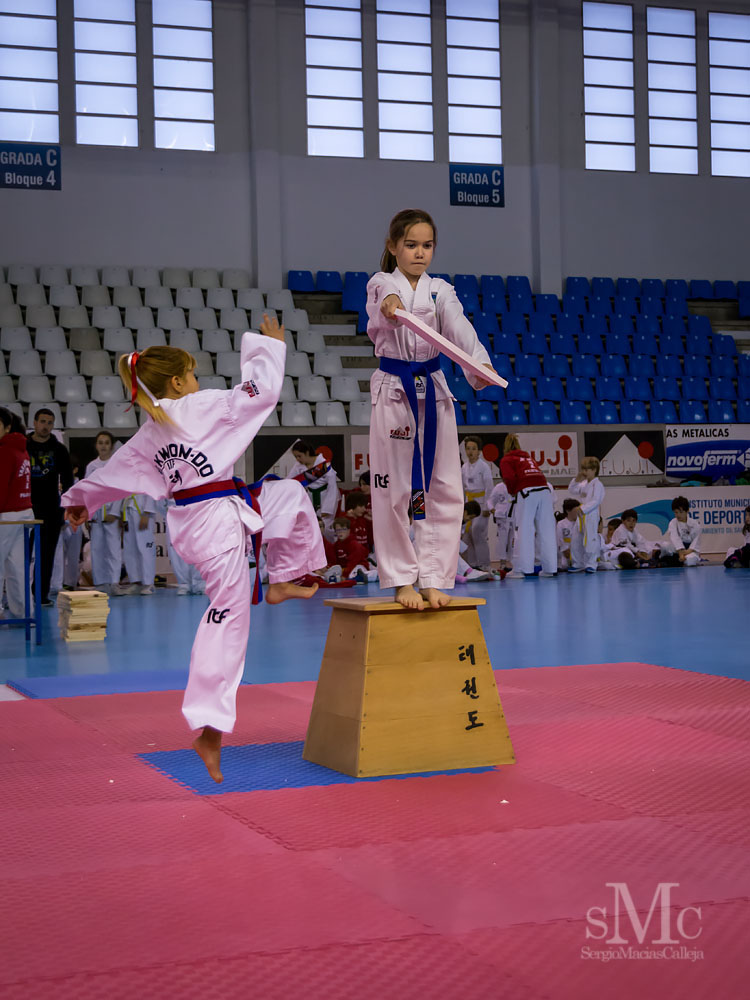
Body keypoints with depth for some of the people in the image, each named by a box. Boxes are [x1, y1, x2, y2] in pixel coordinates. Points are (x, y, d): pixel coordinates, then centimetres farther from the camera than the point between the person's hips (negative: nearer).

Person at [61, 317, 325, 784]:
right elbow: (264, 389, -9)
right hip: (220, 522, -9)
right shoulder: (202, 407, -13)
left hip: (191, 519, 9)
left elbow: (115, 471, 19)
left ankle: (282, 583, 31)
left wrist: (81, 500, 36)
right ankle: (210, 729, 0)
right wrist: (270, 345, 6)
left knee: (292, 494, 23)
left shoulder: (150, 434, 9)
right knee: (228, 622, -2)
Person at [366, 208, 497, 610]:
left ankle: (432, 579, 11)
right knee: (393, 489, -1)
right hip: (392, 392, -3)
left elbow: (459, 329, -12)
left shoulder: (440, 291, 7)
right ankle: (402, 581, 10)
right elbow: (385, 299, -25)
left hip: (433, 392, 3)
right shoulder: (381, 286, 1)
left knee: (443, 490, 1)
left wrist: (480, 366, -32)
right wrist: (389, 306, -51)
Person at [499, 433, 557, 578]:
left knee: (523, 532, -2)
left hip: (526, 492, -5)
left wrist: (512, 491, 16)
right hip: (545, 489, 5)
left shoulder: (506, 460, 14)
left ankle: (521, 569, -3)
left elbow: (509, 478, -3)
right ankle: (549, 568, 9)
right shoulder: (528, 458, 31)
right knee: (546, 531, 8)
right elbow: (539, 475, 20)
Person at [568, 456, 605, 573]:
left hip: (590, 515, -9)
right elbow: (572, 490, 19)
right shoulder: (584, 483, 16)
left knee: (591, 539, -8)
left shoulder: (597, 484, -10)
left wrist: (583, 509, -23)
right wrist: (577, 480, 5)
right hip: (581, 516, 9)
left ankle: (591, 564, -4)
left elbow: (595, 501, -18)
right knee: (578, 540, 12)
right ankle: (577, 564, 21)